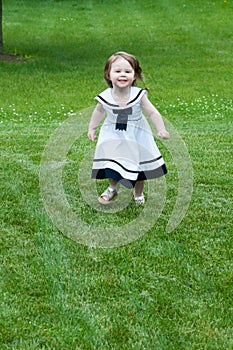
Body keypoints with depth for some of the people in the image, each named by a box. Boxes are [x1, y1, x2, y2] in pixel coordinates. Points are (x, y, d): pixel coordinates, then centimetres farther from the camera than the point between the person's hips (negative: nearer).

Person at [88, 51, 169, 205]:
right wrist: (92, 128, 9)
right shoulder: (105, 97, -18)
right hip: (113, 135, 1)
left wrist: (161, 130, -28)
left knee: (139, 165, 10)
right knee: (111, 162, 7)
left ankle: (138, 193, 36)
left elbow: (152, 113, -18)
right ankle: (113, 188, 38)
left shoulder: (139, 95, -24)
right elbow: (99, 111, 3)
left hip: (136, 135, -1)